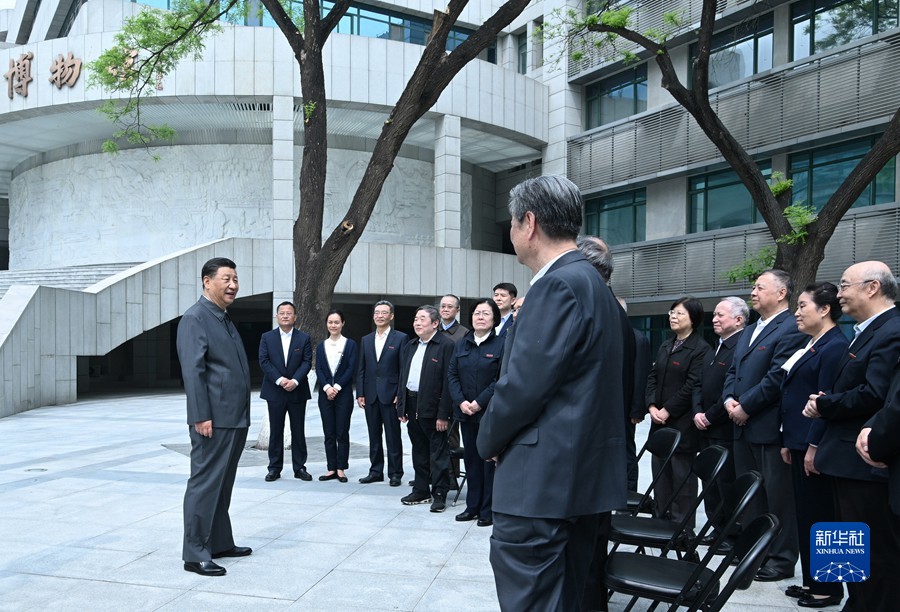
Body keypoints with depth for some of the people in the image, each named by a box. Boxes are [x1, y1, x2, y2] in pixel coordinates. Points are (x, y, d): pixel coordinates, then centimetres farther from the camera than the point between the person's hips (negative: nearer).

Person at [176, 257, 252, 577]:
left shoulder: (225, 319, 17)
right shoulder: (195, 318, -11)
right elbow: (193, 370, -18)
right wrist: (201, 416, -22)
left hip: (235, 419, 9)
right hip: (214, 420, -9)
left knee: (223, 486, 16)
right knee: (205, 484, -2)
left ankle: (220, 543, 27)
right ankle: (195, 554, 7)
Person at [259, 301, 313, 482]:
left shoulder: (304, 338, 4)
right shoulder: (267, 337, 4)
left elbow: (307, 362, -3)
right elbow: (264, 361, -4)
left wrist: (295, 381, -17)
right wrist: (279, 380, -16)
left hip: (297, 391, 0)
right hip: (275, 392, 0)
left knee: (298, 431, 5)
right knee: (275, 431, 6)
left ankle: (299, 467, 13)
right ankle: (274, 468, 14)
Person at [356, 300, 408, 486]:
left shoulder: (400, 338, -2)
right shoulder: (366, 340, 12)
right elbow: (361, 369, 12)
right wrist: (360, 393, 4)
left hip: (390, 395, -4)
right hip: (370, 396, 5)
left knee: (393, 436, 1)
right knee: (374, 436, 11)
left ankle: (395, 473, 10)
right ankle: (376, 471, 20)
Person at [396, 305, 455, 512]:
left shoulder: (446, 345, -11)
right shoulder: (410, 346, 14)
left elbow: (448, 381, -15)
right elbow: (402, 377, 17)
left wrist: (443, 414, -18)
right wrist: (401, 407, 11)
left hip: (432, 408, -7)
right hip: (412, 405, 7)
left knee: (438, 453, 1)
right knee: (419, 451, 16)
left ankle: (439, 494, 10)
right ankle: (421, 490, 27)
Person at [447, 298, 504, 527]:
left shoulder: (501, 345, -5)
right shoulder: (461, 344, 10)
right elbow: (452, 375, 7)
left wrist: (480, 402, -15)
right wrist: (461, 402, -7)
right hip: (466, 412, 5)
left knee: (490, 460, 1)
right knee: (471, 459, 12)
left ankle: (488, 510, 11)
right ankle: (473, 506, 22)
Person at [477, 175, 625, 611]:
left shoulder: (558, 285, -17)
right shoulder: (591, 283, 14)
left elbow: (524, 383, -21)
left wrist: (489, 440, -3)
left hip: (542, 477, -10)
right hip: (584, 474, 10)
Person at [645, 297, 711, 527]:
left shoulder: (700, 349, -9)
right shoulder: (666, 346, 14)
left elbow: (692, 386, -15)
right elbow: (652, 377, 12)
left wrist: (668, 410, -14)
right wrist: (652, 406, -2)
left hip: (683, 424, -7)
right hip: (659, 422, 7)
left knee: (682, 477, 0)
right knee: (660, 474, 12)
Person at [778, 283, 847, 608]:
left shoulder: (835, 347, -15)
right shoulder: (811, 345, 15)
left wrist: (814, 447, -20)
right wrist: (789, 441, 16)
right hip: (800, 443, 9)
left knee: (820, 516, 2)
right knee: (805, 514, 15)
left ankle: (828, 588, 15)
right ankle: (811, 580, 25)